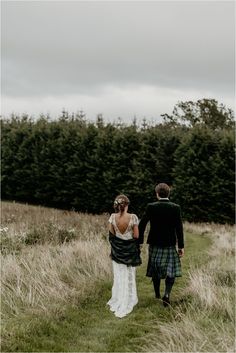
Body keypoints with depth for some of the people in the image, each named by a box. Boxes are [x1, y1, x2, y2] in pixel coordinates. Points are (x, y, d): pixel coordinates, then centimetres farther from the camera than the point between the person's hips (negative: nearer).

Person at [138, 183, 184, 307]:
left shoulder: (151, 207, -6)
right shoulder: (176, 208, -8)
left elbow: (141, 224, -7)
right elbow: (179, 228, -9)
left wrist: (139, 242, 2)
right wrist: (181, 246, -3)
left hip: (154, 244, 2)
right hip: (170, 245, -1)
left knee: (155, 269, 17)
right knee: (171, 270, 7)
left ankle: (157, 294, 29)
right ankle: (167, 294, -12)